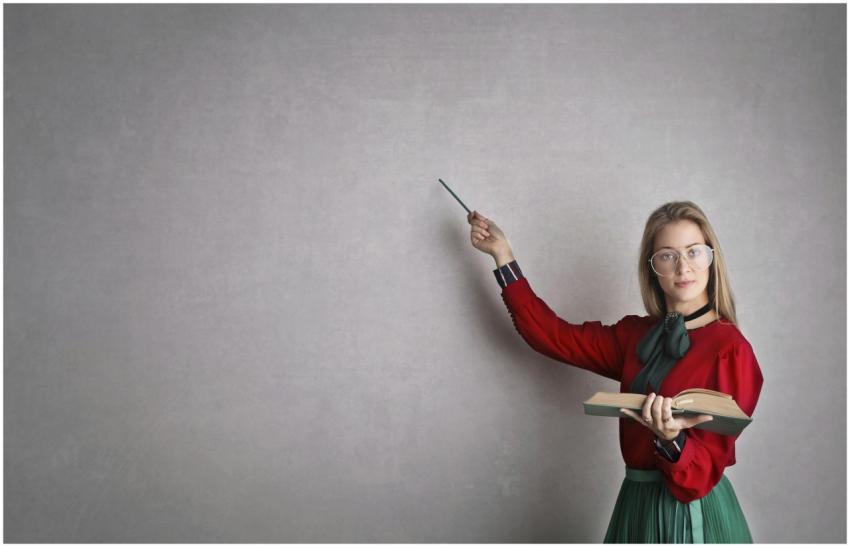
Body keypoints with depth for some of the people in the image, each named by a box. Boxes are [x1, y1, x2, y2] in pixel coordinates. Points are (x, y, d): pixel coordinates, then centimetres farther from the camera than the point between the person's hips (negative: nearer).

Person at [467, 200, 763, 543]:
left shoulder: (730, 349, -15)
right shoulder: (636, 334, 2)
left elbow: (706, 470, -17)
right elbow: (553, 336, 5)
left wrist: (670, 440, -38)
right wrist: (502, 254, 6)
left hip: (693, 513, -5)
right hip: (637, 505, 6)